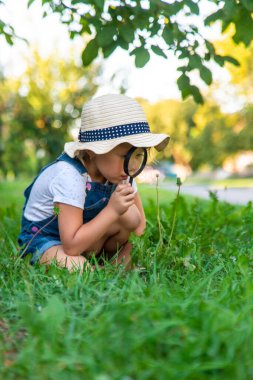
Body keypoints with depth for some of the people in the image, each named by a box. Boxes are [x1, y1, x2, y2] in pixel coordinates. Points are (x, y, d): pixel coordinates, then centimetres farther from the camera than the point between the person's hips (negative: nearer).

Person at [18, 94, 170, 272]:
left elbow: (139, 224, 1)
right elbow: (71, 246, -34)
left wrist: (125, 252, -17)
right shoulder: (69, 176, -32)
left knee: (130, 215, -19)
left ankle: (111, 261, 4)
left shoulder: (117, 172, -11)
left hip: (84, 237, 6)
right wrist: (112, 210, -36)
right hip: (44, 240, -6)